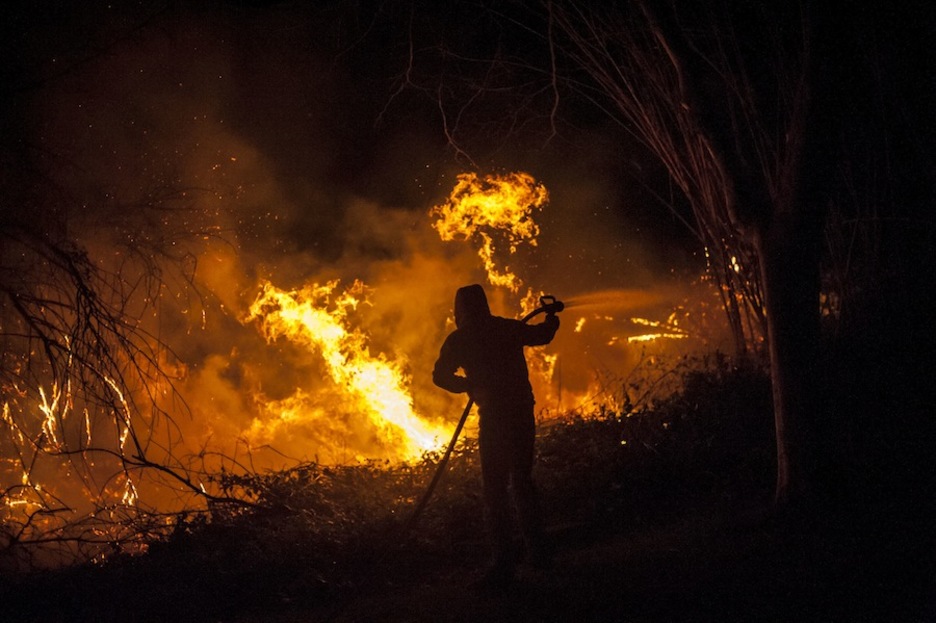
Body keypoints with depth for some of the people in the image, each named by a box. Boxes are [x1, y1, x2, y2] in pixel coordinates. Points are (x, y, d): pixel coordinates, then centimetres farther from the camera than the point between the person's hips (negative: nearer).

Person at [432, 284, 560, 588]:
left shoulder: (459, 340, -1)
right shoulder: (509, 328, 10)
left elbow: (440, 375, -7)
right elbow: (543, 334, 28)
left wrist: (470, 385, 6)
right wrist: (552, 319, 48)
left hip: (495, 417, -5)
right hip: (523, 412, 5)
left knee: (496, 489, -3)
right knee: (522, 480, 20)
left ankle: (504, 563, -8)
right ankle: (537, 551, 26)